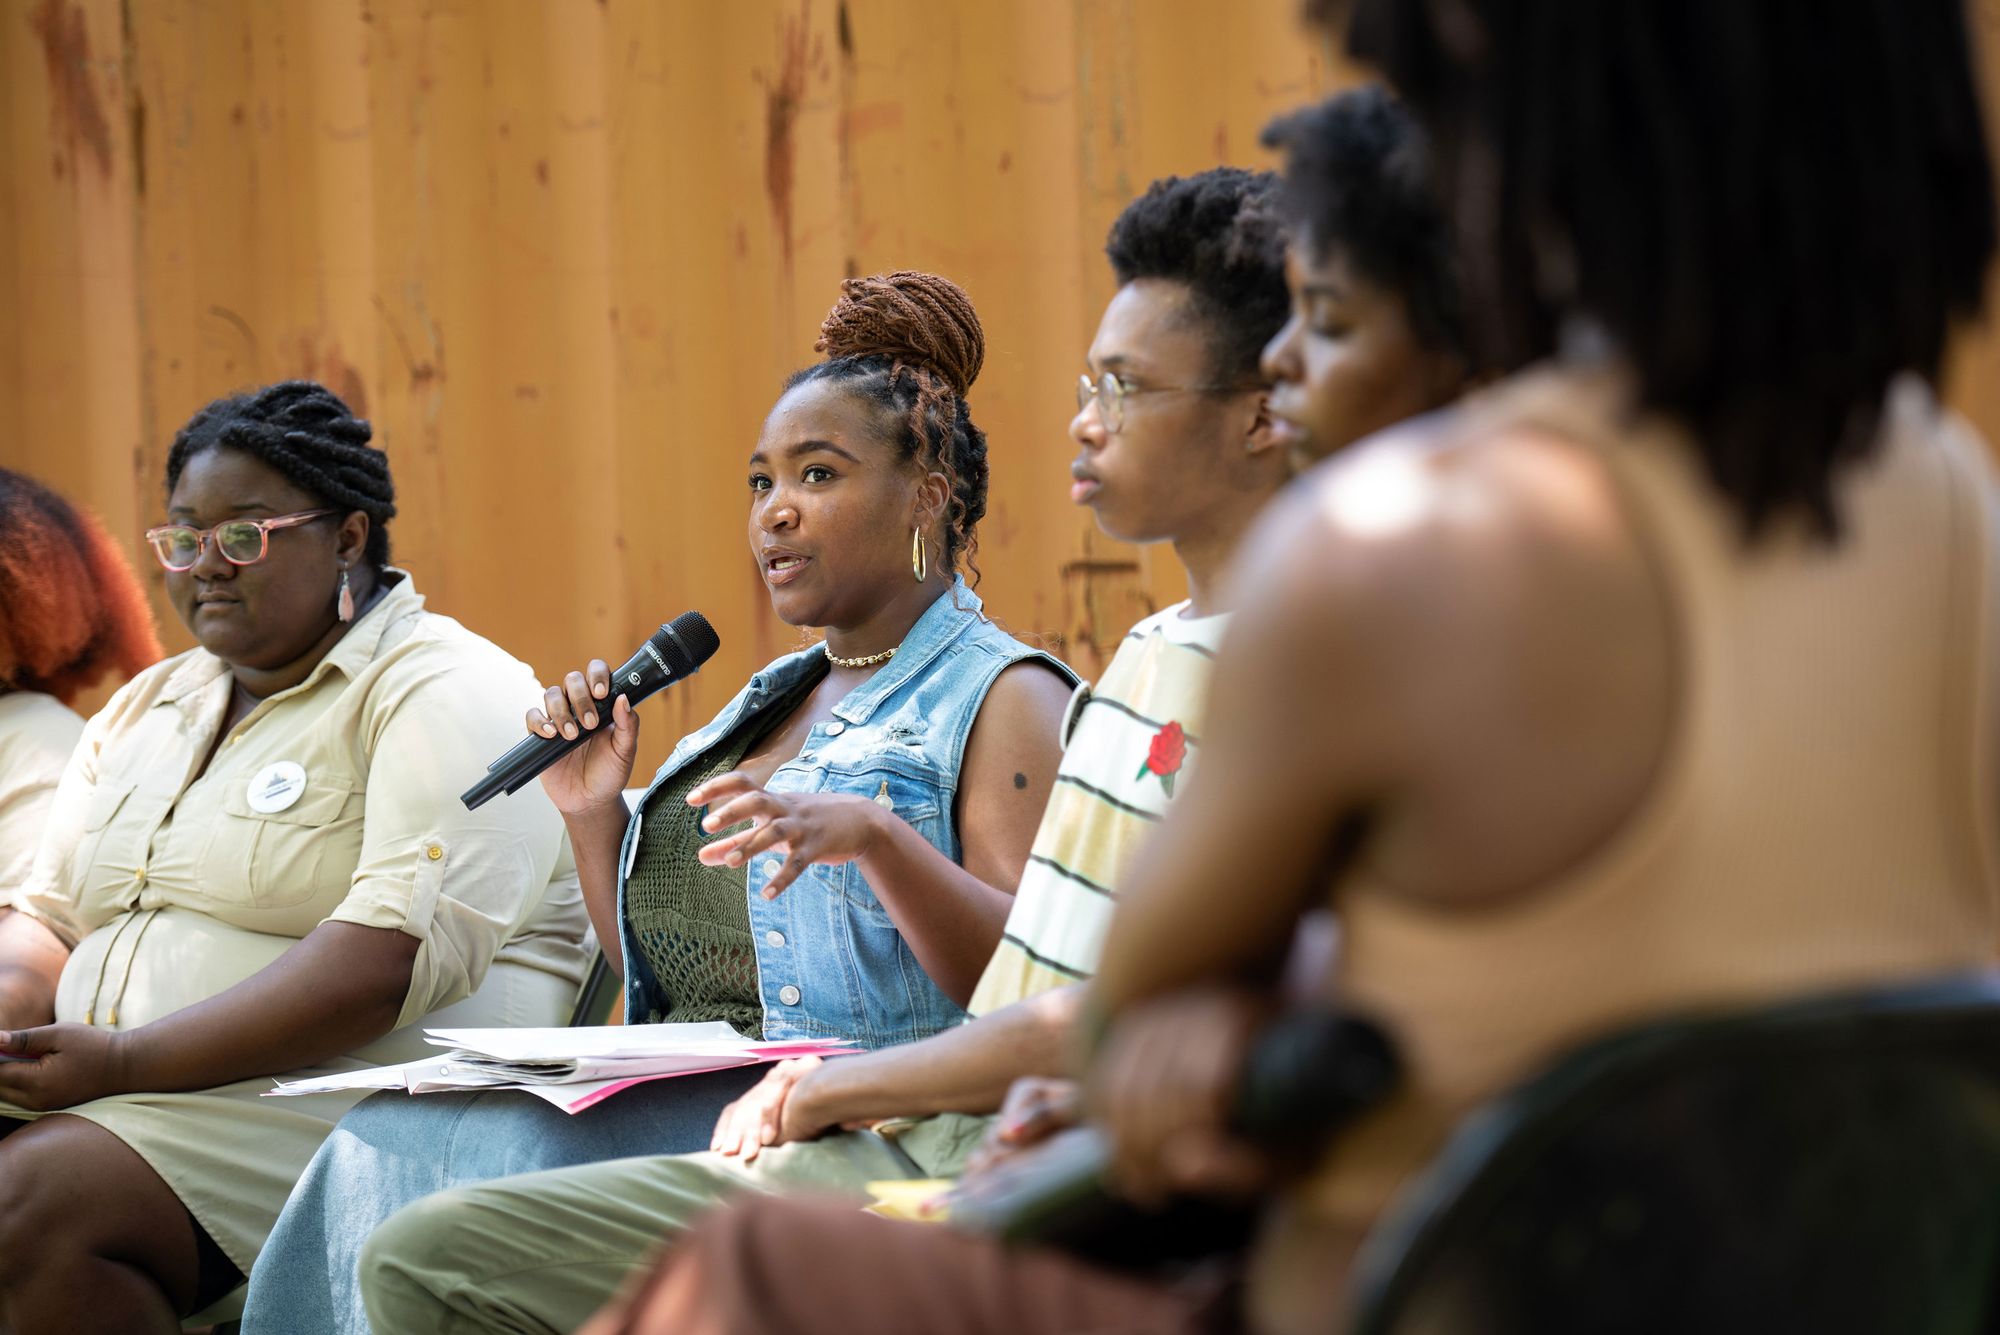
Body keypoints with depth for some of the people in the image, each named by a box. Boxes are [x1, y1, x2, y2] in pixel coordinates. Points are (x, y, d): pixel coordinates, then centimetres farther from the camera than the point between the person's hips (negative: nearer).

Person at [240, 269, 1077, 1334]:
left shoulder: (1003, 699, 0)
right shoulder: (765, 702, 25)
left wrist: (874, 835, -28)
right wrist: (594, 816, 8)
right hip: (680, 1105, 8)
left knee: (508, 1164, -29)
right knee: (384, 1150, -17)